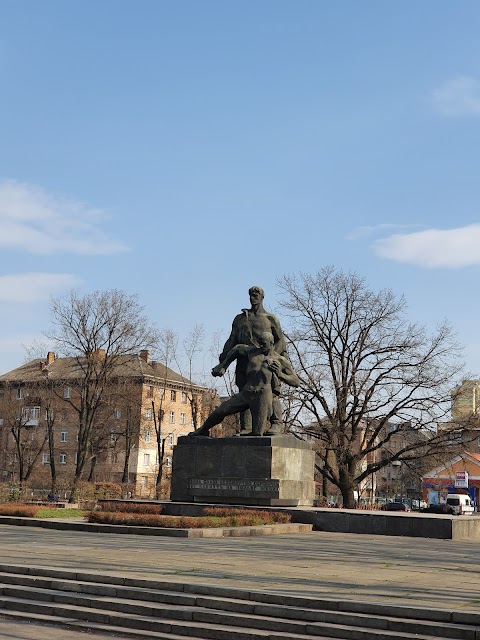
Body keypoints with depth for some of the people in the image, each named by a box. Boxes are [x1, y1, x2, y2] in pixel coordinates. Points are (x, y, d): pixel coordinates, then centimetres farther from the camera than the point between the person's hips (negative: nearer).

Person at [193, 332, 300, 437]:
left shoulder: (281, 361, 7)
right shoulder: (252, 352, 15)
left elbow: (296, 382, 5)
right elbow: (237, 349, 35)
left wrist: (279, 374, -12)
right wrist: (222, 365, 33)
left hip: (263, 397, -3)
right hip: (245, 393, 3)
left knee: (258, 433, -6)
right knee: (220, 411, 0)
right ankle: (202, 430, 25)